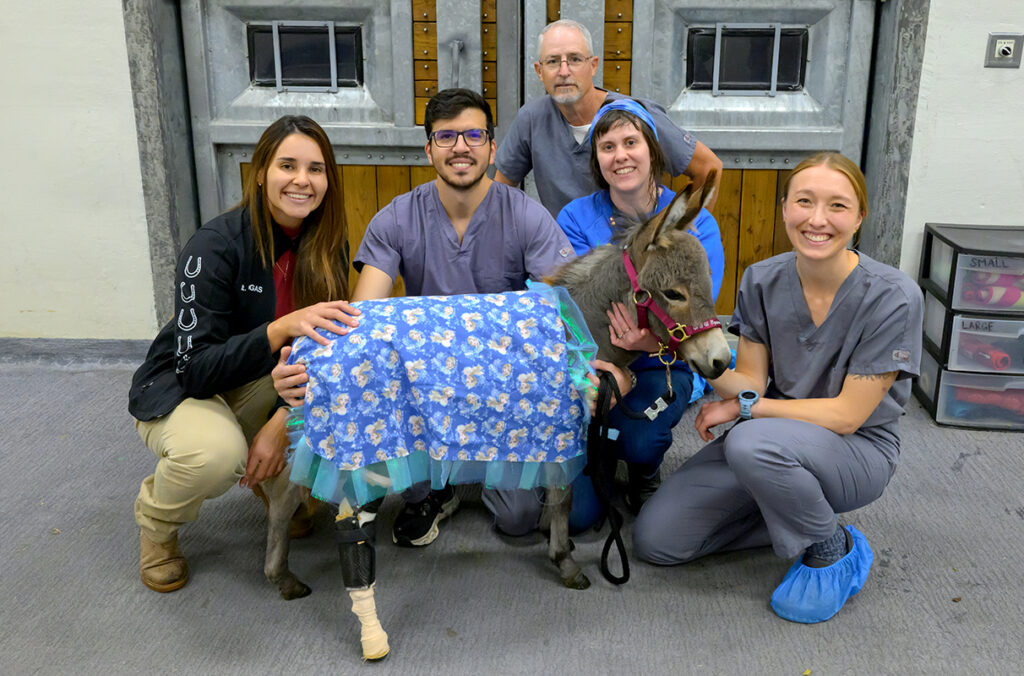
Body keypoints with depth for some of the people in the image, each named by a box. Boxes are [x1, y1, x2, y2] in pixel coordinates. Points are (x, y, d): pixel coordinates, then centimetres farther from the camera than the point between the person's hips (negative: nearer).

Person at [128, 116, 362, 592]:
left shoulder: (326, 244, -9)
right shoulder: (216, 245, -25)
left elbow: (323, 339, -8)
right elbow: (196, 368, -28)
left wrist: (280, 424, -23)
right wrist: (282, 329, -43)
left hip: (266, 384, 5)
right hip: (181, 390, -4)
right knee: (216, 452, -37)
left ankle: (278, 484, 5)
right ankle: (155, 519, 0)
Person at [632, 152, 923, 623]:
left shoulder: (893, 297, -20)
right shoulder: (762, 281, -7)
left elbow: (848, 413, -19)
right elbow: (750, 382, -6)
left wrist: (743, 407, -21)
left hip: (858, 448, -4)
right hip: (778, 433, 5)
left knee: (753, 442, -39)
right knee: (655, 540, -6)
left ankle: (832, 550, -9)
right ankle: (792, 516, 11)